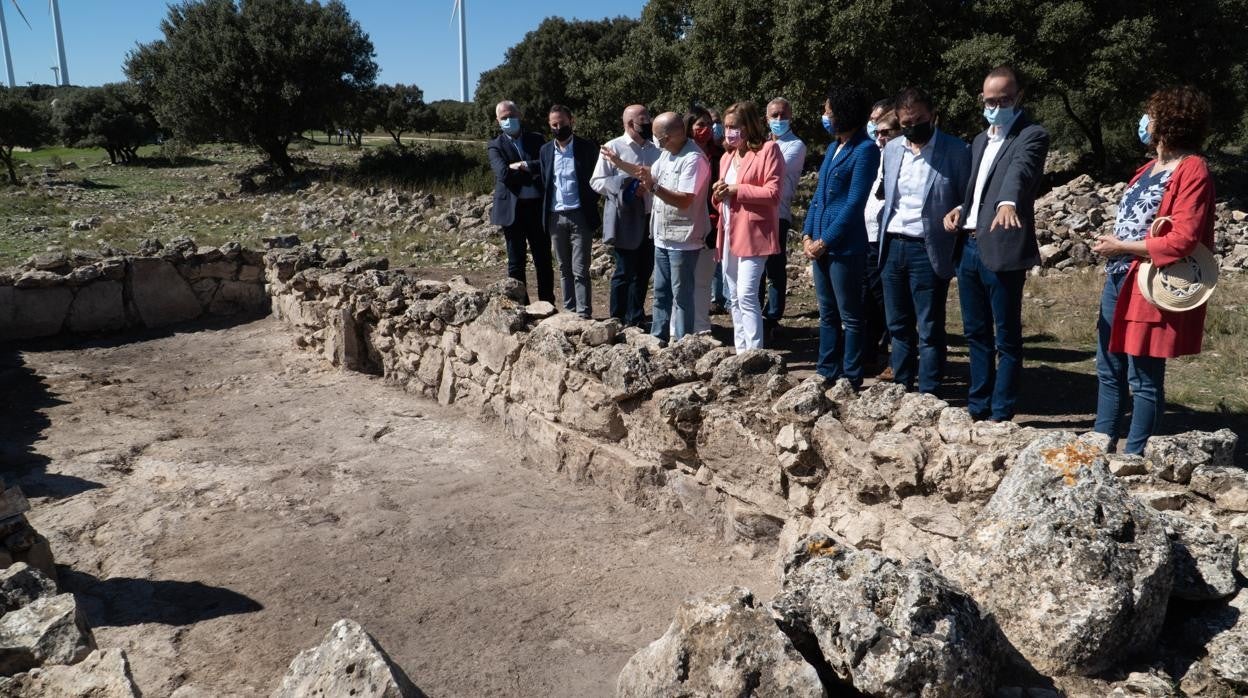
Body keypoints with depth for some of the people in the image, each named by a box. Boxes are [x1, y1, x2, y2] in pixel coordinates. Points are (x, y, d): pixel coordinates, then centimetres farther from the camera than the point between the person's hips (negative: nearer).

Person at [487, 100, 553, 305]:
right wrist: (532, 173, -8)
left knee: (544, 261, 6)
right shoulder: (495, 146, 4)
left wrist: (523, 166, -12)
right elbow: (504, 174, -12)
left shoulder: (536, 140, 12)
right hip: (512, 210, -2)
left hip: (538, 208, 2)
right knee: (516, 263, 5)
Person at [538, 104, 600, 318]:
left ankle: (584, 314, -3)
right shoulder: (546, 150, 10)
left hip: (580, 216, -4)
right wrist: (546, 213, 8)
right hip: (555, 217, 4)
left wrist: (589, 206, -5)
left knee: (580, 269, -6)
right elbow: (544, 182, 16)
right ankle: (569, 311, 18)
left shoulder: (588, 148, -3)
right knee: (564, 269, 11)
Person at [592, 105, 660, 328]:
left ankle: (636, 319, 24)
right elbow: (596, 182, -7)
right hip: (625, 220, -5)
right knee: (624, 272, -1)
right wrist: (627, 186, -17)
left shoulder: (654, 149, 10)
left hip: (650, 218, 6)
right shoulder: (613, 147, -5)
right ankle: (618, 321, 11)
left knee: (644, 272, 11)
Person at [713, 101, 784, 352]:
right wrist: (719, 193, 6)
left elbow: (773, 192, -14)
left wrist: (736, 189, -14)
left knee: (746, 294, -15)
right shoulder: (727, 155, 20)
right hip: (729, 232, 8)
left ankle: (754, 353, -10)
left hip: (753, 231, -8)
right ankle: (741, 351, 19)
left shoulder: (768, 149, -5)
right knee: (734, 297, 11)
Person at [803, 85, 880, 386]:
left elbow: (854, 203, -15)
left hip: (844, 246, -8)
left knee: (849, 316, 1)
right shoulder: (834, 147, 15)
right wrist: (807, 235, 4)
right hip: (819, 245, 8)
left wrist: (825, 241, -15)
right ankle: (827, 372, 24)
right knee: (827, 314, 14)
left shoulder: (865, 150, -10)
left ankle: (851, 380, 9)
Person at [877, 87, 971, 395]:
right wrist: (883, 238, 11)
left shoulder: (956, 150, -5)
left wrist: (959, 252, -8)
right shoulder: (892, 149, 10)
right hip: (892, 247, 5)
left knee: (929, 331, 1)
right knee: (898, 326, 14)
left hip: (927, 251, -5)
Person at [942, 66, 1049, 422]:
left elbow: (1020, 170, -25)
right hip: (968, 247, 8)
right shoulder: (980, 141, 20)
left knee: (1007, 338, 1)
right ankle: (977, 408, 25)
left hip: (1001, 250, -7)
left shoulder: (1032, 136, -4)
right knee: (976, 334, 15)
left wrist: (1008, 203, -45)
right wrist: (958, 209, 6)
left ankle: (1001, 415, 8)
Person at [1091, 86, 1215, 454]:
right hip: (1118, 281, 10)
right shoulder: (1152, 166, 16)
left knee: (1144, 381, 1)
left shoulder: (1192, 171, -13)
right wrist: (1112, 246, 7)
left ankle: (1133, 457, 11)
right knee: (1109, 372, 15)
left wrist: (1123, 247, -15)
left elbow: (1182, 240, -21)